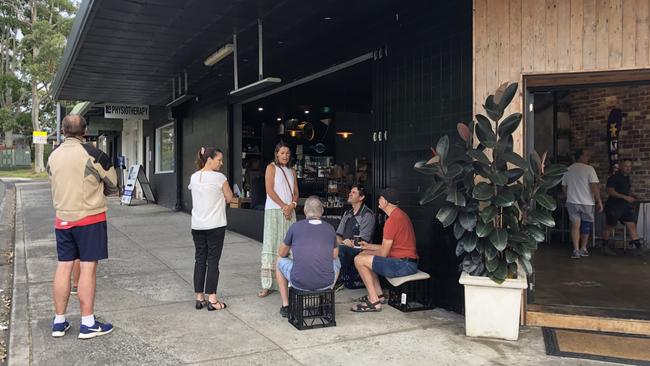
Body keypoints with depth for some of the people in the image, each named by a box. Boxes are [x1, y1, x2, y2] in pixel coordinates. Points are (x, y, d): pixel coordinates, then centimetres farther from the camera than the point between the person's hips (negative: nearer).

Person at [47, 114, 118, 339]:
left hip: (63, 219, 5)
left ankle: (59, 322, 18)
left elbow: (57, 186, 13)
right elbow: (113, 185, -2)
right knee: (87, 268, -1)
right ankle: (88, 324, 4)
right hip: (90, 218, -5)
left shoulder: (53, 156, 4)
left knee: (63, 267, 10)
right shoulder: (92, 154, -13)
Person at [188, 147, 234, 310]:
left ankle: (199, 298, 15)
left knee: (199, 260, 11)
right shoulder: (219, 177, -11)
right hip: (215, 225, -5)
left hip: (197, 226, 5)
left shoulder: (194, 177, 5)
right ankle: (212, 299, 2)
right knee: (213, 260, 1)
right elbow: (229, 198, -4)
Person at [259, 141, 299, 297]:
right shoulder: (271, 167, 3)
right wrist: (284, 206, -10)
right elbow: (269, 190, -7)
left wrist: (291, 206, -7)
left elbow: (296, 193, 12)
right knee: (271, 245, -7)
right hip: (274, 210, -5)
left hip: (290, 212, 5)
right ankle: (268, 285, -7)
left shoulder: (292, 172, 18)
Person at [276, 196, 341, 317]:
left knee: (280, 261, 28)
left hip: (300, 282, -2)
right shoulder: (330, 228, 8)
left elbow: (281, 253, 16)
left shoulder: (295, 227, 2)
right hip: (326, 283, 2)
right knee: (336, 261, 33)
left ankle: (286, 306, 27)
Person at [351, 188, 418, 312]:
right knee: (364, 255, 19)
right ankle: (378, 294, 19)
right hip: (406, 261, 11)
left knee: (359, 260, -13)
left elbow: (383, 253, -15)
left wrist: (367, 252, 5)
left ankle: (374, 302, -8)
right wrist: (369, 247, 19)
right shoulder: (400, 215, 14)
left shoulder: (392, 220, -18)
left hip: (404, 265, -11)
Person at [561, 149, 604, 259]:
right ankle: (583, 249, 23)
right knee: (587, 225, 14)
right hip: (586, 202, -3)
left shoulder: (568, 170, 7)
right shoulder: (589, 169, -9)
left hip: (572, 202, 3)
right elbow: (594, 186, -15)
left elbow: (564, 187, 13)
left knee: (575, 225, 3)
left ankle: (576, 250, -5)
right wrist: (599, 201, -9)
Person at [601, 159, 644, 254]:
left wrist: (631, 198, 12)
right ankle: (605, 247, 15)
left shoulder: (627, 179, 15)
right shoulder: (614, 178, -10)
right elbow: (610, 191, -20)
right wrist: (625, 197, -23)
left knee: (632, 225, -3)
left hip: (625, 206, 7)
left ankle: (638, 246, -4)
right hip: (613, 206, -7)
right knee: (609, 227, 4)